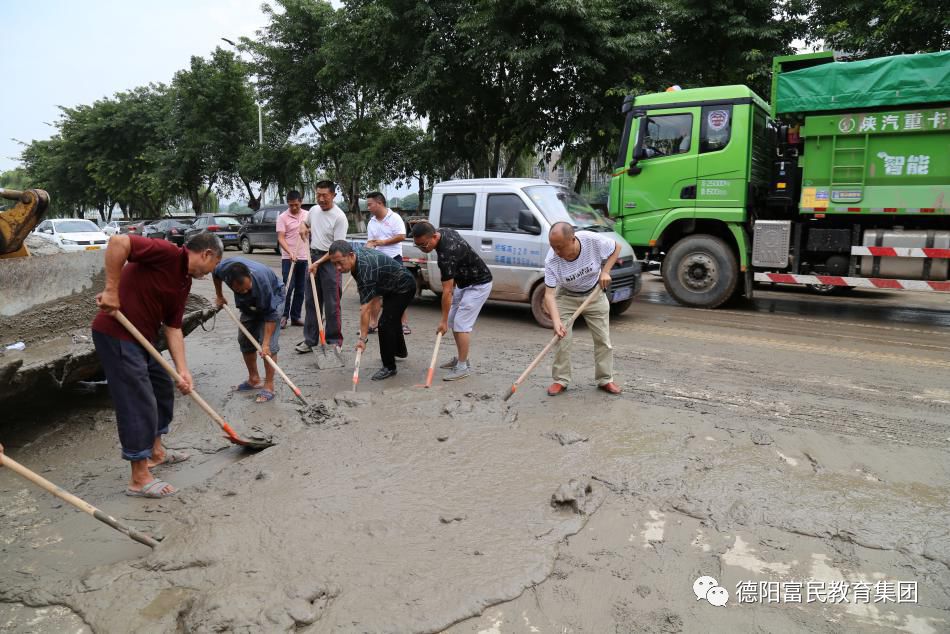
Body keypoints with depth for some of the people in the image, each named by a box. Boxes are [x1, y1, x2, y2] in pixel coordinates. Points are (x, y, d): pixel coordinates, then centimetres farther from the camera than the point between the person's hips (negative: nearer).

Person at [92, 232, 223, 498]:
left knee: (162, 389, 22)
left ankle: (156, 451, 39)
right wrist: (111, 289, -28)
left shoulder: (184, 282, 11)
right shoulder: (167, 253, -16)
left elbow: (173, 327, 9)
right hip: (116, 335, -10)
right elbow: (118, 242, -29)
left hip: (141, 337, 10)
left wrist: (183, 370, 1)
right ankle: (139, 479, 6)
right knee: (138, 402, -5)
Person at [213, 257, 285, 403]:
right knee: (245, 340, 9)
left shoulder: (260, 280, -43)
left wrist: (266, 343, -33)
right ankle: (254, 379, 23)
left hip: (272, 297, -6)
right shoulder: (225, 268, -31)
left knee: (270, 344, -15)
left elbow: (270, 314, -33)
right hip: (249, 303, 6)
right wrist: (219, 296, 8)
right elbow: (215, 274, -2)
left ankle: (269, 387, -10)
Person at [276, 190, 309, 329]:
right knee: (288, 288, -6)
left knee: (301, 289, 7)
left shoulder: (307, 215, 8)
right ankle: (284, 316, 5)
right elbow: (280, 238, -12)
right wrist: (290, 253, -25)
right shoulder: (282, 217, -5)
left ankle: (295, 317, 15)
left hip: (304, 258, 4)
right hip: (288, 258, -4)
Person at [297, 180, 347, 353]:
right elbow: (305, 222, 32)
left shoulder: (339, 217, -14)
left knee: (332, 304, -4)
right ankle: (310, 340, 18)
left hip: (330, 261, -7)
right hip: (313, 257, 7)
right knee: (311, 301, 10)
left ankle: (334, 341, 5)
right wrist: (303, 227, 8)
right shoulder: (314, 210, 8)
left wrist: (319, 262, -19)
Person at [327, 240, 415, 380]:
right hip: (391, 286, 11)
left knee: (385, 323, -18)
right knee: (391, 318, 28)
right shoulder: (353, 252, -15)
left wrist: (362, 339, -42)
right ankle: (400, 351, 51)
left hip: (404, 288, -11)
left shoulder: (365, 270, -40)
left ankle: (389, 367, -5)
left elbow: (365, 310, -42)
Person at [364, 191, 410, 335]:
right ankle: (373, 323, 13)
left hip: (394, 259, -6)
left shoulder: (394, 218, -6)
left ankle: (404, 323, 2)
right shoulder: (371, 222, 11)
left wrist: (383, 242, -12)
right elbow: (370, 242, 11)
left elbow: (401, 236, -14)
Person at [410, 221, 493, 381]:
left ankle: (463, 366, -5)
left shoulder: (447, 253, -32)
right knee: (453, 321, 10)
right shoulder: (444, 233, -5)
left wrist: (443, 320, -23)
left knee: (461, 324, -13)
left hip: (479, 284, -10)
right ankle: (461, 358, 20)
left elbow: (447, 291, -28)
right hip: (464, 282, 10)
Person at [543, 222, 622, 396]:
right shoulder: (551, 261, -30)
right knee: (562, 338, -8)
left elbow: (616, 247, -9)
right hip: (566, 296, -1)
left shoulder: (593, 240, -30)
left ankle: (605, 379, 18)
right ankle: (561, 380, 6)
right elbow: (549, 294, -31)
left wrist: (605, 271, -19)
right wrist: (556, 322, -43)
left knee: (603, 339, 4)